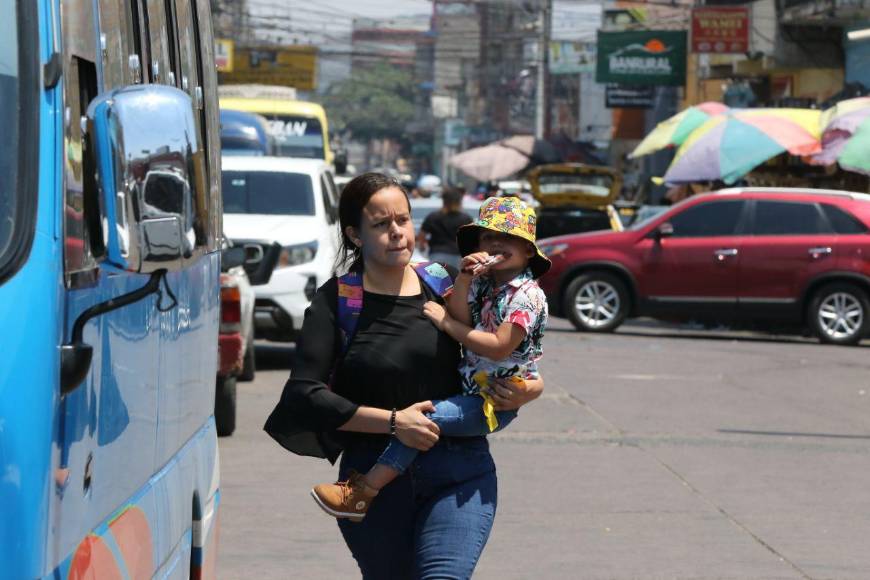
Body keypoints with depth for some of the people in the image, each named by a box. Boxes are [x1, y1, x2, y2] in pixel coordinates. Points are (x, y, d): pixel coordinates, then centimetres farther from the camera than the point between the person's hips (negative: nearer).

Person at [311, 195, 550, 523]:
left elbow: (500, 347, -21)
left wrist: (447, 323, -14)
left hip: (495, 405, -9)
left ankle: (362, 493, -27)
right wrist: (464, 279, -15)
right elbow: (461, 321, -1)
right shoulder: (482, 284, 14)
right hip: (470, 388, 9)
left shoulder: (527, 295, -12)